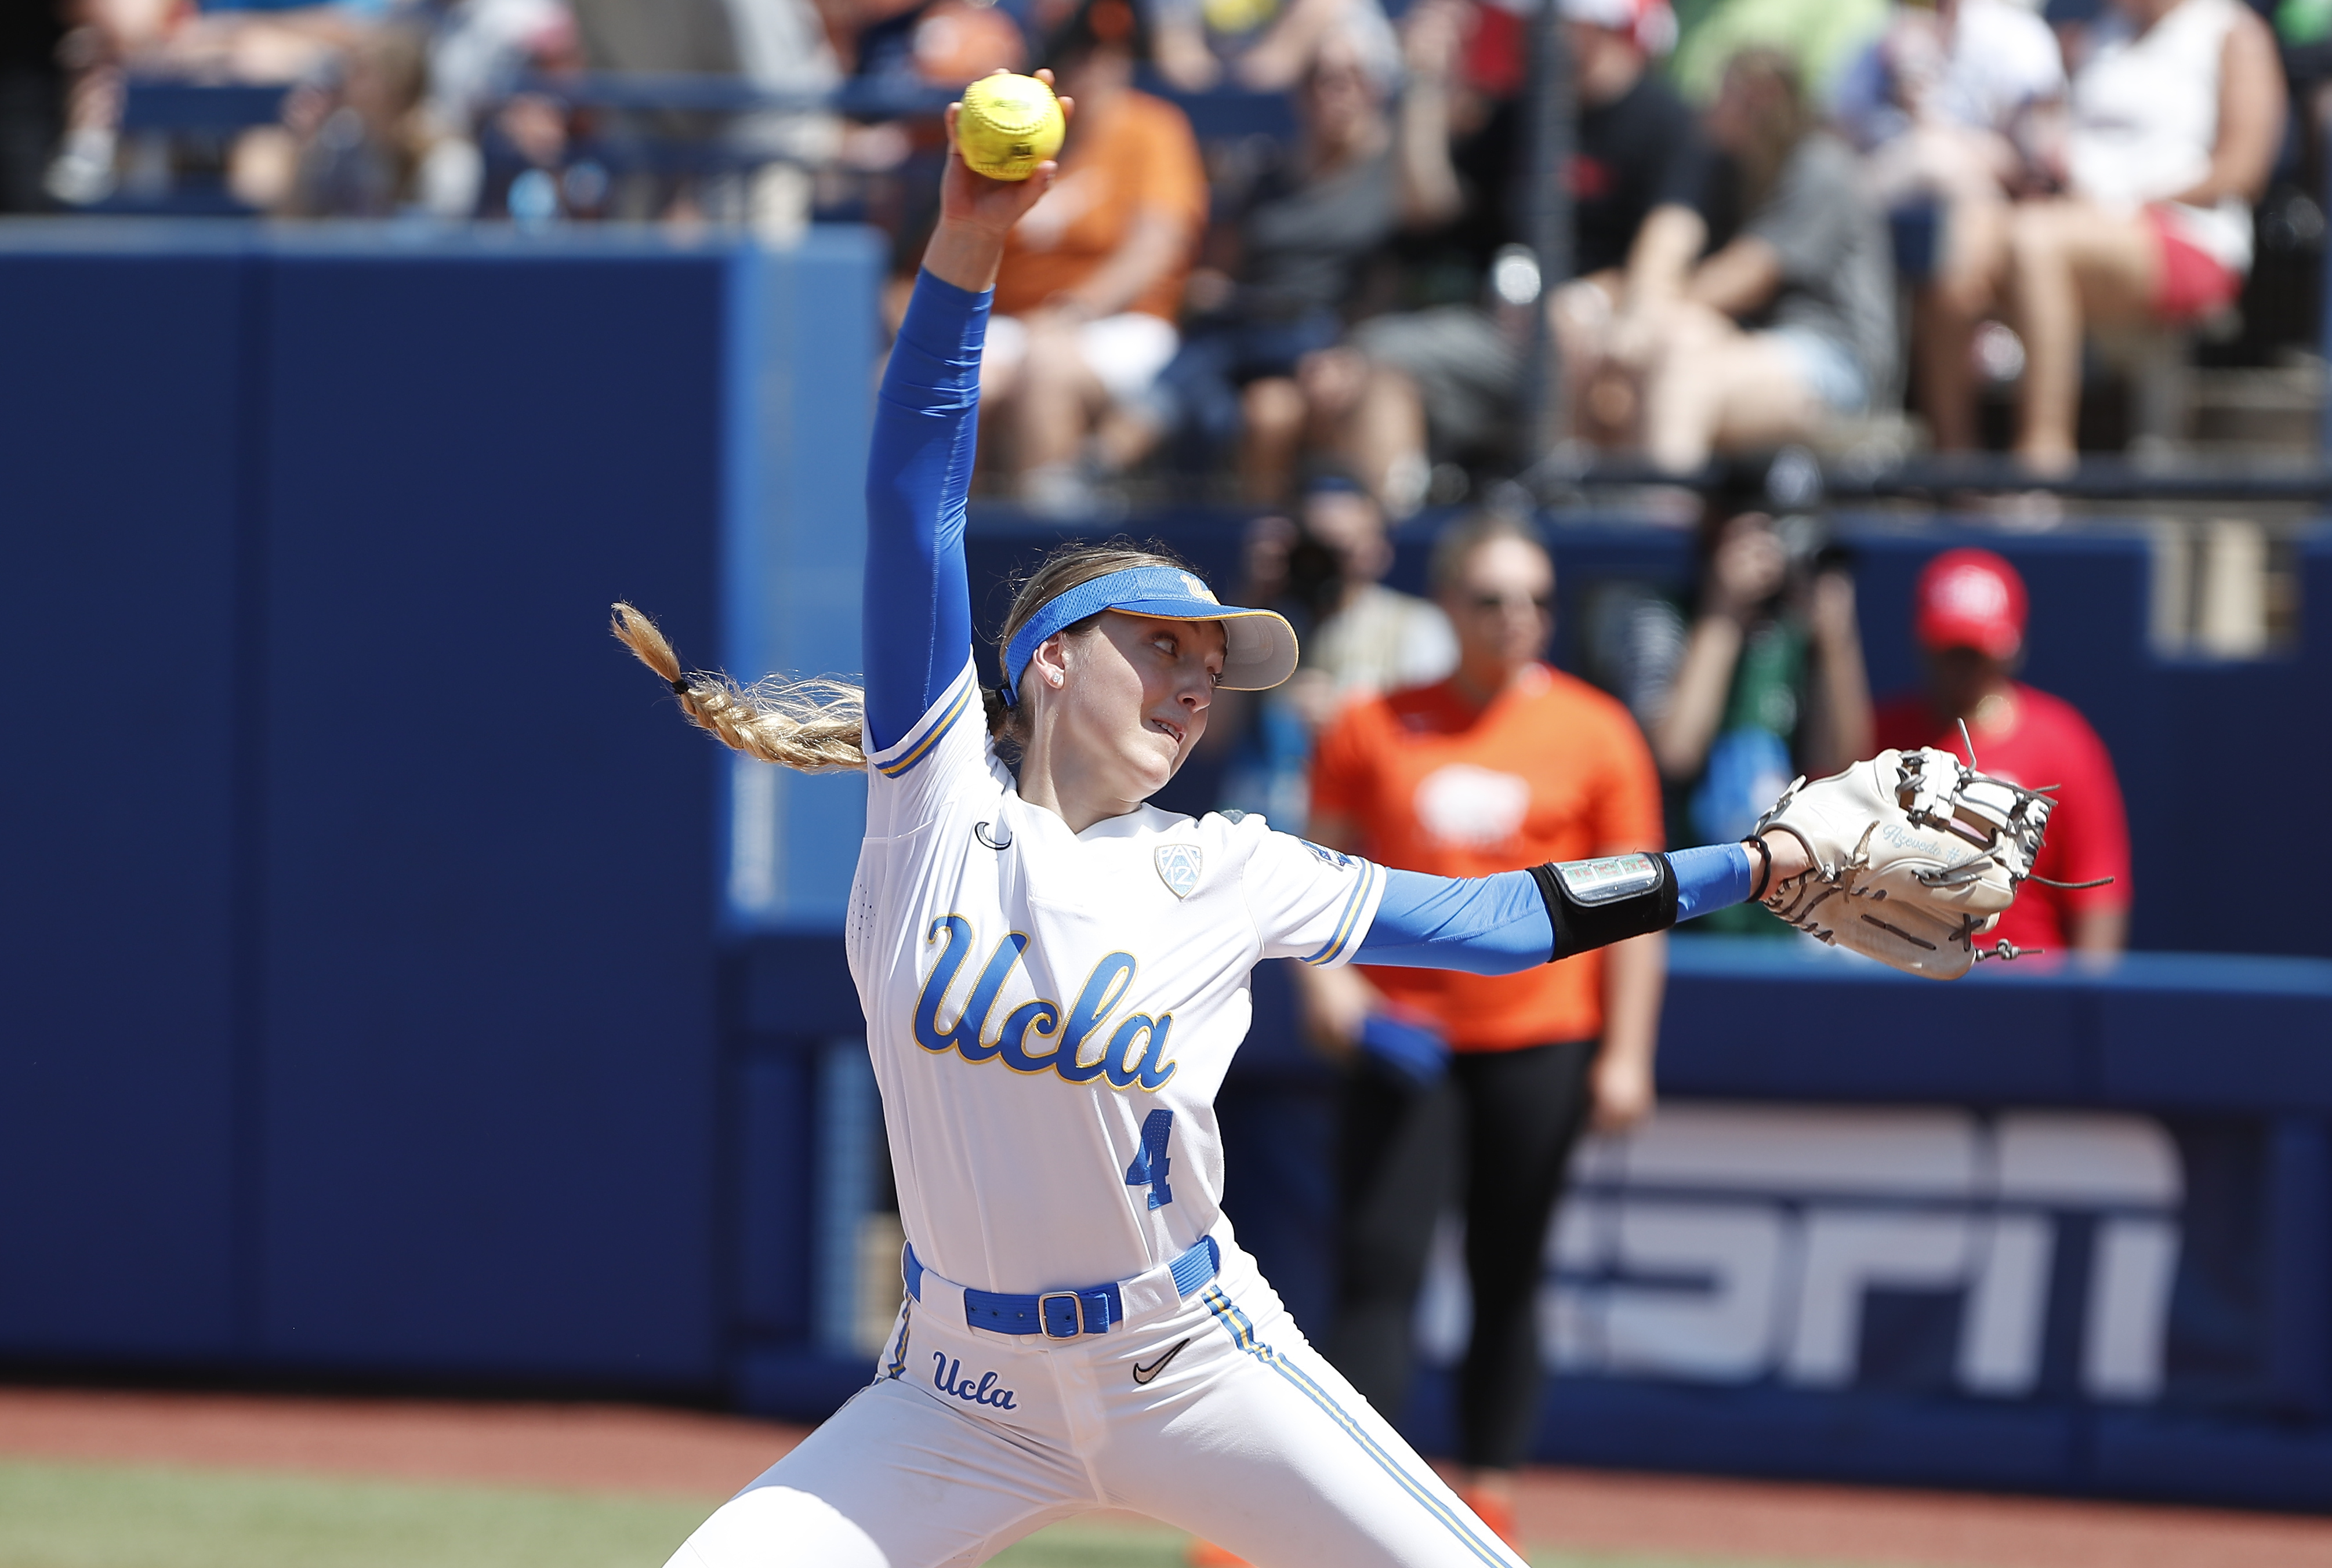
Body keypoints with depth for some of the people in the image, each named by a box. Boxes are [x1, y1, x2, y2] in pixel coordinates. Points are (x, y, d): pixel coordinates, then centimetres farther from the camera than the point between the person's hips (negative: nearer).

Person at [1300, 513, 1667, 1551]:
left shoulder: (1593, 734, 3)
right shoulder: (1374, 728, 5)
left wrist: (1625, 1055, -2)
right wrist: (1323, 973, -7)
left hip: (1538, 1038, 0)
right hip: (1402, 1037, 1)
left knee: (1505, 1277, 5)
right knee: (1380, 1263, -8)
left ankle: (1490, 1498, 12)